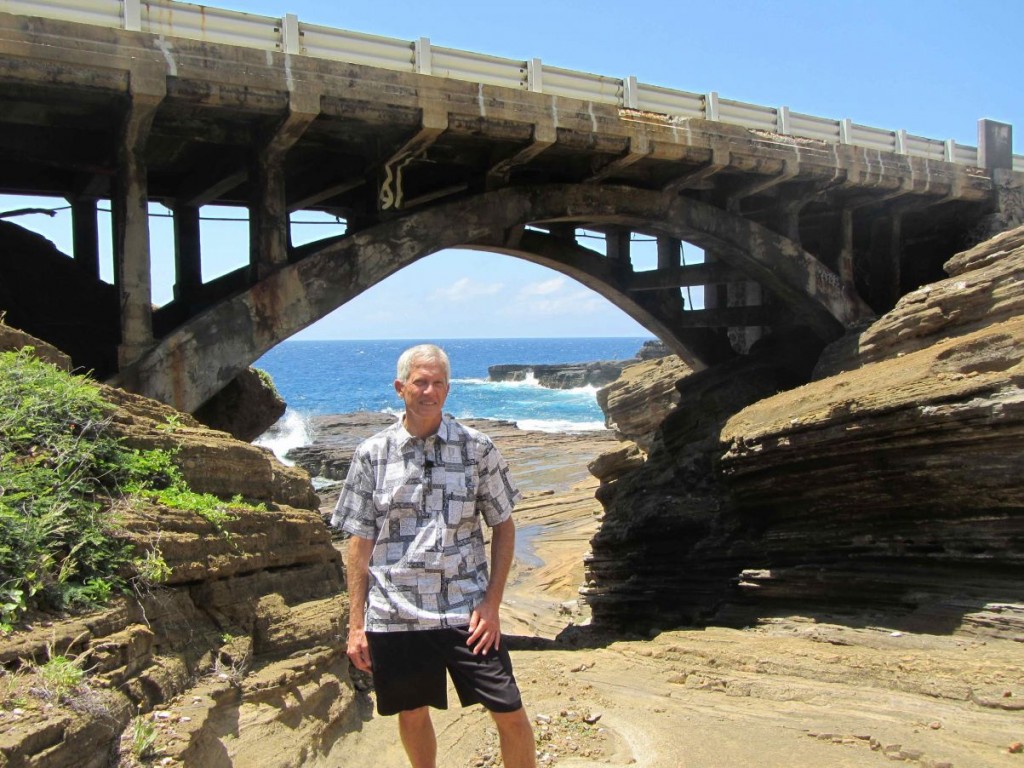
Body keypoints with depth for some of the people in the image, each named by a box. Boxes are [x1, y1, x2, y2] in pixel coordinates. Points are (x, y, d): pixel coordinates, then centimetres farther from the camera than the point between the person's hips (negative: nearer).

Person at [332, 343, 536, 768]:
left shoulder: (478, 448, 0)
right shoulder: (372, 454, 1)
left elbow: (503, 527, 4)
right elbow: (360, 543, 4)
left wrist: (491, 604, -5)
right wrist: (356, 624, 2)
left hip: (467, 613, -1)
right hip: (393, 616, 1)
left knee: (510, 714, 0)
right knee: (413, 715, 15)